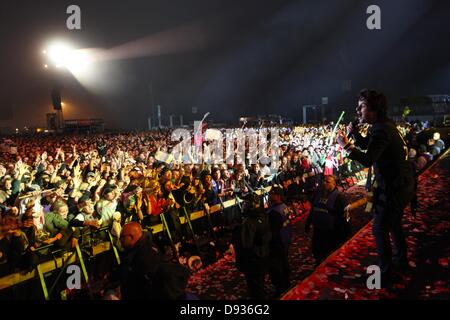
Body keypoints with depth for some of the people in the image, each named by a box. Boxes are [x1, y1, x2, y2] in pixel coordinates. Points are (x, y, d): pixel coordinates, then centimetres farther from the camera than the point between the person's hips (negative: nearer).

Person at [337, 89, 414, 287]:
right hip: (402, 185, 10)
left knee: (380, 230, -2)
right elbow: (366, 144, 18)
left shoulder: (381, 130, -24)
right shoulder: (385, 124, 8)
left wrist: (346, 146, -28)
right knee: (394, 224, 25)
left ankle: (385, 276, 6)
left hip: (392, 188, -10)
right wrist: (354, 132, 1)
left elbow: (368, 160, -35)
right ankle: (401, 262, 42)